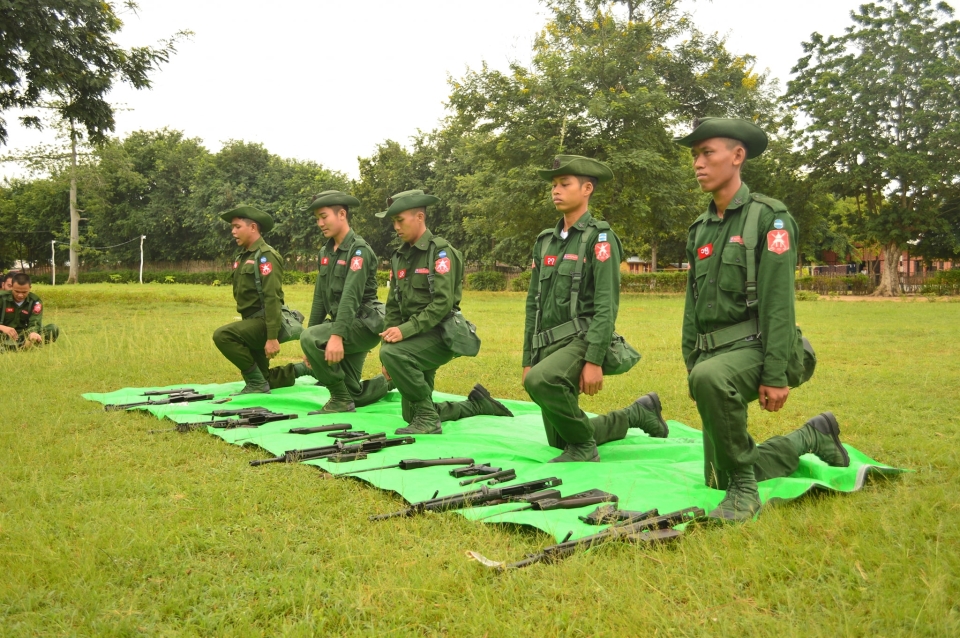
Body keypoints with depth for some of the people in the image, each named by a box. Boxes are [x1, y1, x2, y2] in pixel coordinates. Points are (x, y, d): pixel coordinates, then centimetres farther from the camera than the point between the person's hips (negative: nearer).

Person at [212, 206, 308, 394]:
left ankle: (256, 382, -15)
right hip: (252, 322, 9)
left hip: (263, 322, -9)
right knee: (262, 380, 14)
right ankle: (304, 369, 30)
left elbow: (272, 299, -22)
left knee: (222, 335, -29)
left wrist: (272, 337, -28)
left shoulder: (266, 256, -14)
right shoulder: (242, 258, 14)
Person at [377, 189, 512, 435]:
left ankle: (428, 418, -19)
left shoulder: (440, 251, -12)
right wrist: (387, 342, 4)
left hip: (441, 336, -8)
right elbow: (393, 307, 12)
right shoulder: (399, 256, 11)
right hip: (417, 339, 8)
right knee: (411, 415, 10)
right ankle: (478, 404, 28)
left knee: (394, 354, -35)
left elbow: (443, 303, -22)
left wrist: (406, 330, -28)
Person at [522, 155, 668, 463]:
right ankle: (639, 413, 34)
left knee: (540, 381, -38)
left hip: (580, 341, -8)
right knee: (559, 440, 13)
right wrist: (528, 359, 12)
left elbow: (606, 305, -15)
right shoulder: (545, 241, 14)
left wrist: (594, 360, -23)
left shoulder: (600, 237, -7)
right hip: (547, 346, 8)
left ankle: (583, 444, -12)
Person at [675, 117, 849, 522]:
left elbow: (778, 302, -16)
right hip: (712, 352, 7)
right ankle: (813, 436, 34)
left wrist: (776, 375, -22)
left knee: (711, 378, -42)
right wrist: (690, 365, 12)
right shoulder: (700, 229, 13)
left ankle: (744, 487, -22)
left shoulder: (768, 217, -8)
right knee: (719, 480, 10)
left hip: (754, 347, -7)